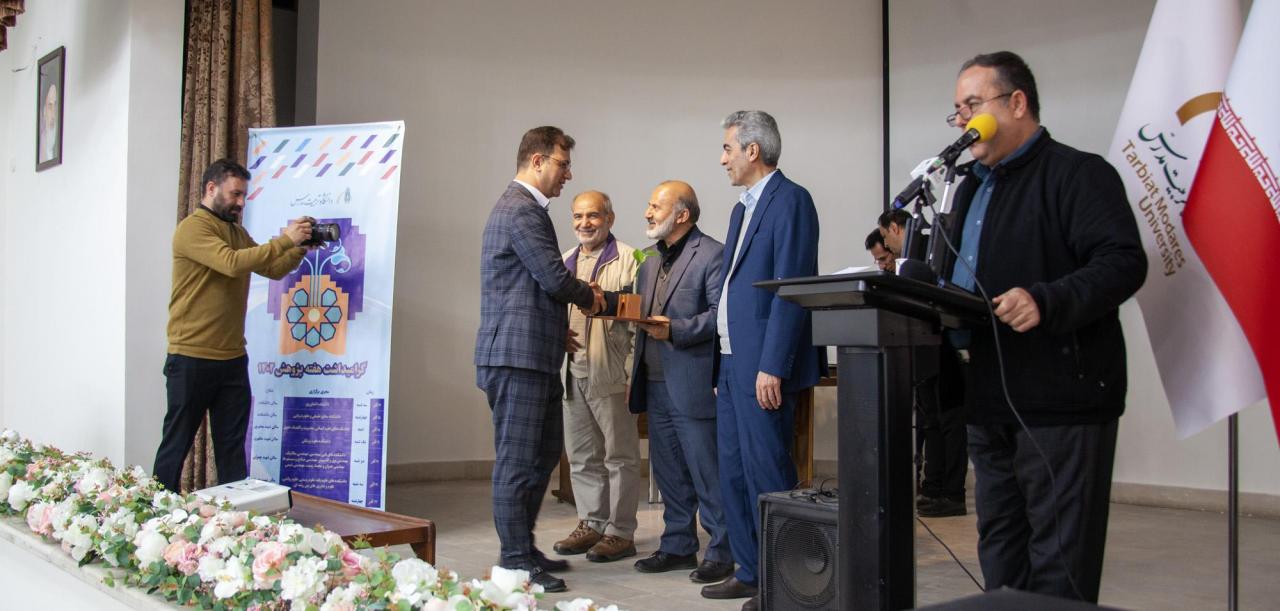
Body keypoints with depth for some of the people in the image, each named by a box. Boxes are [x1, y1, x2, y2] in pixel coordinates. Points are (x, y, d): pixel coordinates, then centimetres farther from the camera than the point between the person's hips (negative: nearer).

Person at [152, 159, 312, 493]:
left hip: (233, 358, 7)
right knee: (177, 443, 4)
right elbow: (232, 263, -24)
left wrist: (302, 246, -4)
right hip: (192, 358, -7)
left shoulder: (238, 233, 15)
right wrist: (285, 239, -21)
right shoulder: (192, 228, -10)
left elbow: (273, 269, 13)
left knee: (233, 446, 9)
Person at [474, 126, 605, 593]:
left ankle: (523, 547, 26)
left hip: (534, 353, 11)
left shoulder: (524, 207, 20)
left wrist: (557, 327, 19)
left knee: (544, 454, 17)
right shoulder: (521, 210, -14)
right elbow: (555, 278, -19)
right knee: (518, 459, -3)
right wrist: (590, 297, 0)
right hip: (518, 354, -11)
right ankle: (516, 561, 5)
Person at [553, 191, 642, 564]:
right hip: (573, 372, 7)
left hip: (610, 372, -7)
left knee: (620, 455, 0)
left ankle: (620, 532, 7)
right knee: (581, 456, 12)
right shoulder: (565, 262, 17)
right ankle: (591, 524, 23)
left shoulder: (627, 260, -3)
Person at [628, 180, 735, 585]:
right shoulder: (650, 262, 20)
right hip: (657, 385, 8)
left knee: (708, 474, -2)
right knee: (669, 475, 14)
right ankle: (678, 546, 24)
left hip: (694, 385, -8)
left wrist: (676, 331, -21)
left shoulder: (712, 255, -7)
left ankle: (720, 552, 8)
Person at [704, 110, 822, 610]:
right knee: (733, 473, 14)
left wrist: (772, 367, -21)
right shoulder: (743, 208, 19)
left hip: (762, 366, -10)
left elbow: (792, 289, -18)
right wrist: (725, 360, 16)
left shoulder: (789, 200, -10)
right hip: (732, 363, 10)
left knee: (766, 474, -4)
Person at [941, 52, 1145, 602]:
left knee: (1060, 564, -2)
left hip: (1061, 402, -9)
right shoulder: (972, 188, 20)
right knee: (1000, 555, 16)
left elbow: (1123, 263, -18)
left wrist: (1046, 302, -31)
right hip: (989, 403, 9)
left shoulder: (1077, 174, -6)